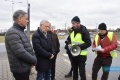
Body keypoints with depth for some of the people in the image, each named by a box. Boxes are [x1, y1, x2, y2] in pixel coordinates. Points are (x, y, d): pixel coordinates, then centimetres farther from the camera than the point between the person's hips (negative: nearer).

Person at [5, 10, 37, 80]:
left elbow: (29, 48, 15)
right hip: (20, 70, -9)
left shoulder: (21, 31, 12)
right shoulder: (12, 33, -20)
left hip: (26, 67, 9)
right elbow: (21, 53, -27)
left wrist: (33, 58, -2)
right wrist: (34, 60, -14)